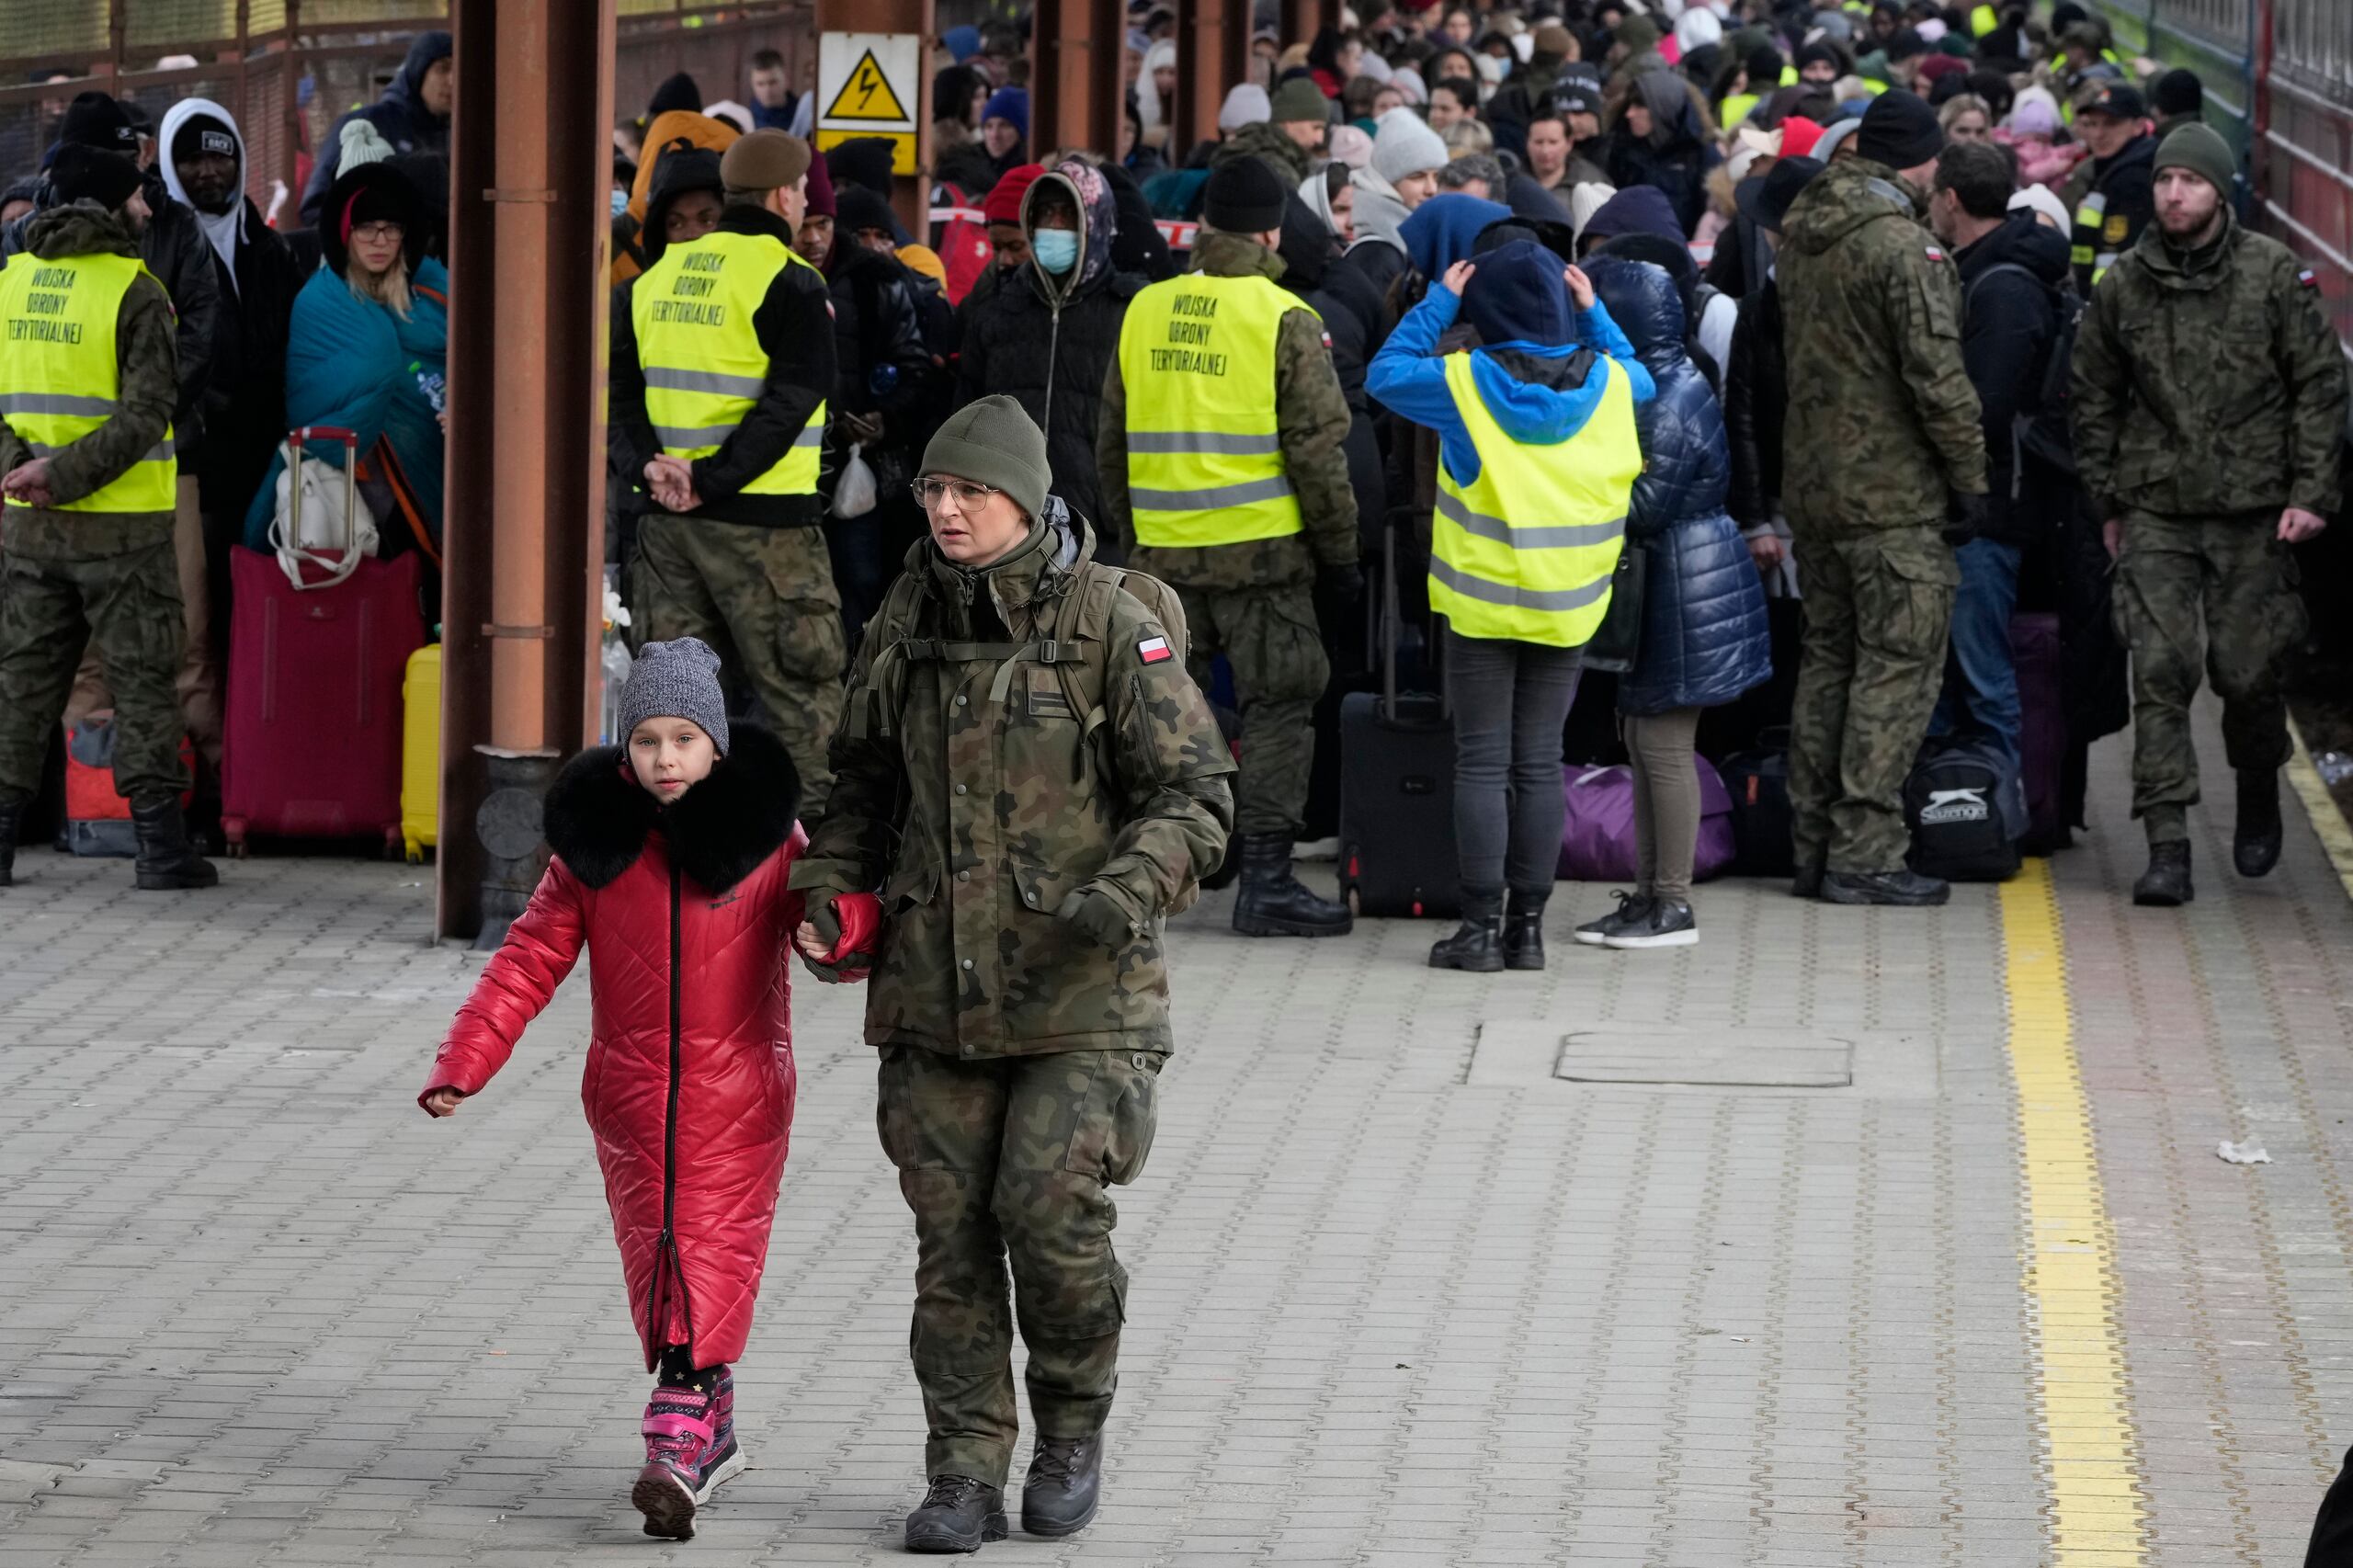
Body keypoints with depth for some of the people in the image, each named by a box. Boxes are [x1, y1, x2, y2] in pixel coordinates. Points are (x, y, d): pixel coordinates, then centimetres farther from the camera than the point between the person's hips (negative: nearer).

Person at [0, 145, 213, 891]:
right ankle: (159, 844, 1)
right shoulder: (135, 291, -10)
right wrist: (66, 475, -17)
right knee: (143, 680, 2)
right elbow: (147, 411, -18)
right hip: (121, 524, -4)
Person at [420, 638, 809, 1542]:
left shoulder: (765, 835, -3)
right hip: (630, 1095, 3)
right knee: (655, 1266, 9)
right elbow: (529, 961, 2)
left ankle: (675, 1447, -16)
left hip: (736, 1099, -3)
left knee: (710, 1265, -11)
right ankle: (711, 1432, 25)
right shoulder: (597, 842, 1)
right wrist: (462, 1065, -7)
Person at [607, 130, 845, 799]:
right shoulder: (789, 282, -9)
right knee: (801, 696, 0)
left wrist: (648, 464, -7)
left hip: (668, 519, 6)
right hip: (761, 519, -6)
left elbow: (620, 386, 6)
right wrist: (711, 483, -17)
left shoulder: (661, 275, 12)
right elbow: (786, 406, -19)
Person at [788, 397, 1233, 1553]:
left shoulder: (1112, 625, -7)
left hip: (1080, 990, -4)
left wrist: (1131, 890, -22)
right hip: (935, 983, 4)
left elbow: (1195, 793, -6)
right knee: (950, 1232, 3)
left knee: (1052, 1210, -12)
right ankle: (965, 1475, 11)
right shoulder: (907, 626, 8)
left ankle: (1073, 1429, 14)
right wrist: (830, 887, 5)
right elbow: (864, 783, 22)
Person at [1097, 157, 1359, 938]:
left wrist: (1130, 532, 23)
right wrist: (1339, 552, 0)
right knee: (1275, 709, 2)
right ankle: (1265, 877, -1)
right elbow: (1317, 449, -8)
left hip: (1162, 551, 5)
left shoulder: (1144, 311, 6)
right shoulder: (1283, 319, -9)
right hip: (1264, 551, -4)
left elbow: (1112, 442, 13)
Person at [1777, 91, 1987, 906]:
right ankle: (1864, 854, -6)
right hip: (1893, 494, -8)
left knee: (1828, 656, 14)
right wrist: (1970, 474, -9)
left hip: (1812, 484, 8)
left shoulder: (1801, 234, 9)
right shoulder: (1903, 246, -16)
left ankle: (1814, 845, 17)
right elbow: (1936, 373, -19)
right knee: (1898, 664, -3)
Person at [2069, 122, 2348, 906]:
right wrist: (2107, 502, 11)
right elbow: (2094, 399, 13)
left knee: (2247, 671, 4)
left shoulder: (2275, 274, -3)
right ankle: (2167, 847, -10)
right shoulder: (2124, 284, 4)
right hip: (2156, 510, 1)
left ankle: (2258, 801, 33)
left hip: (2251, 512, -1)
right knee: (2160, 670, -9)